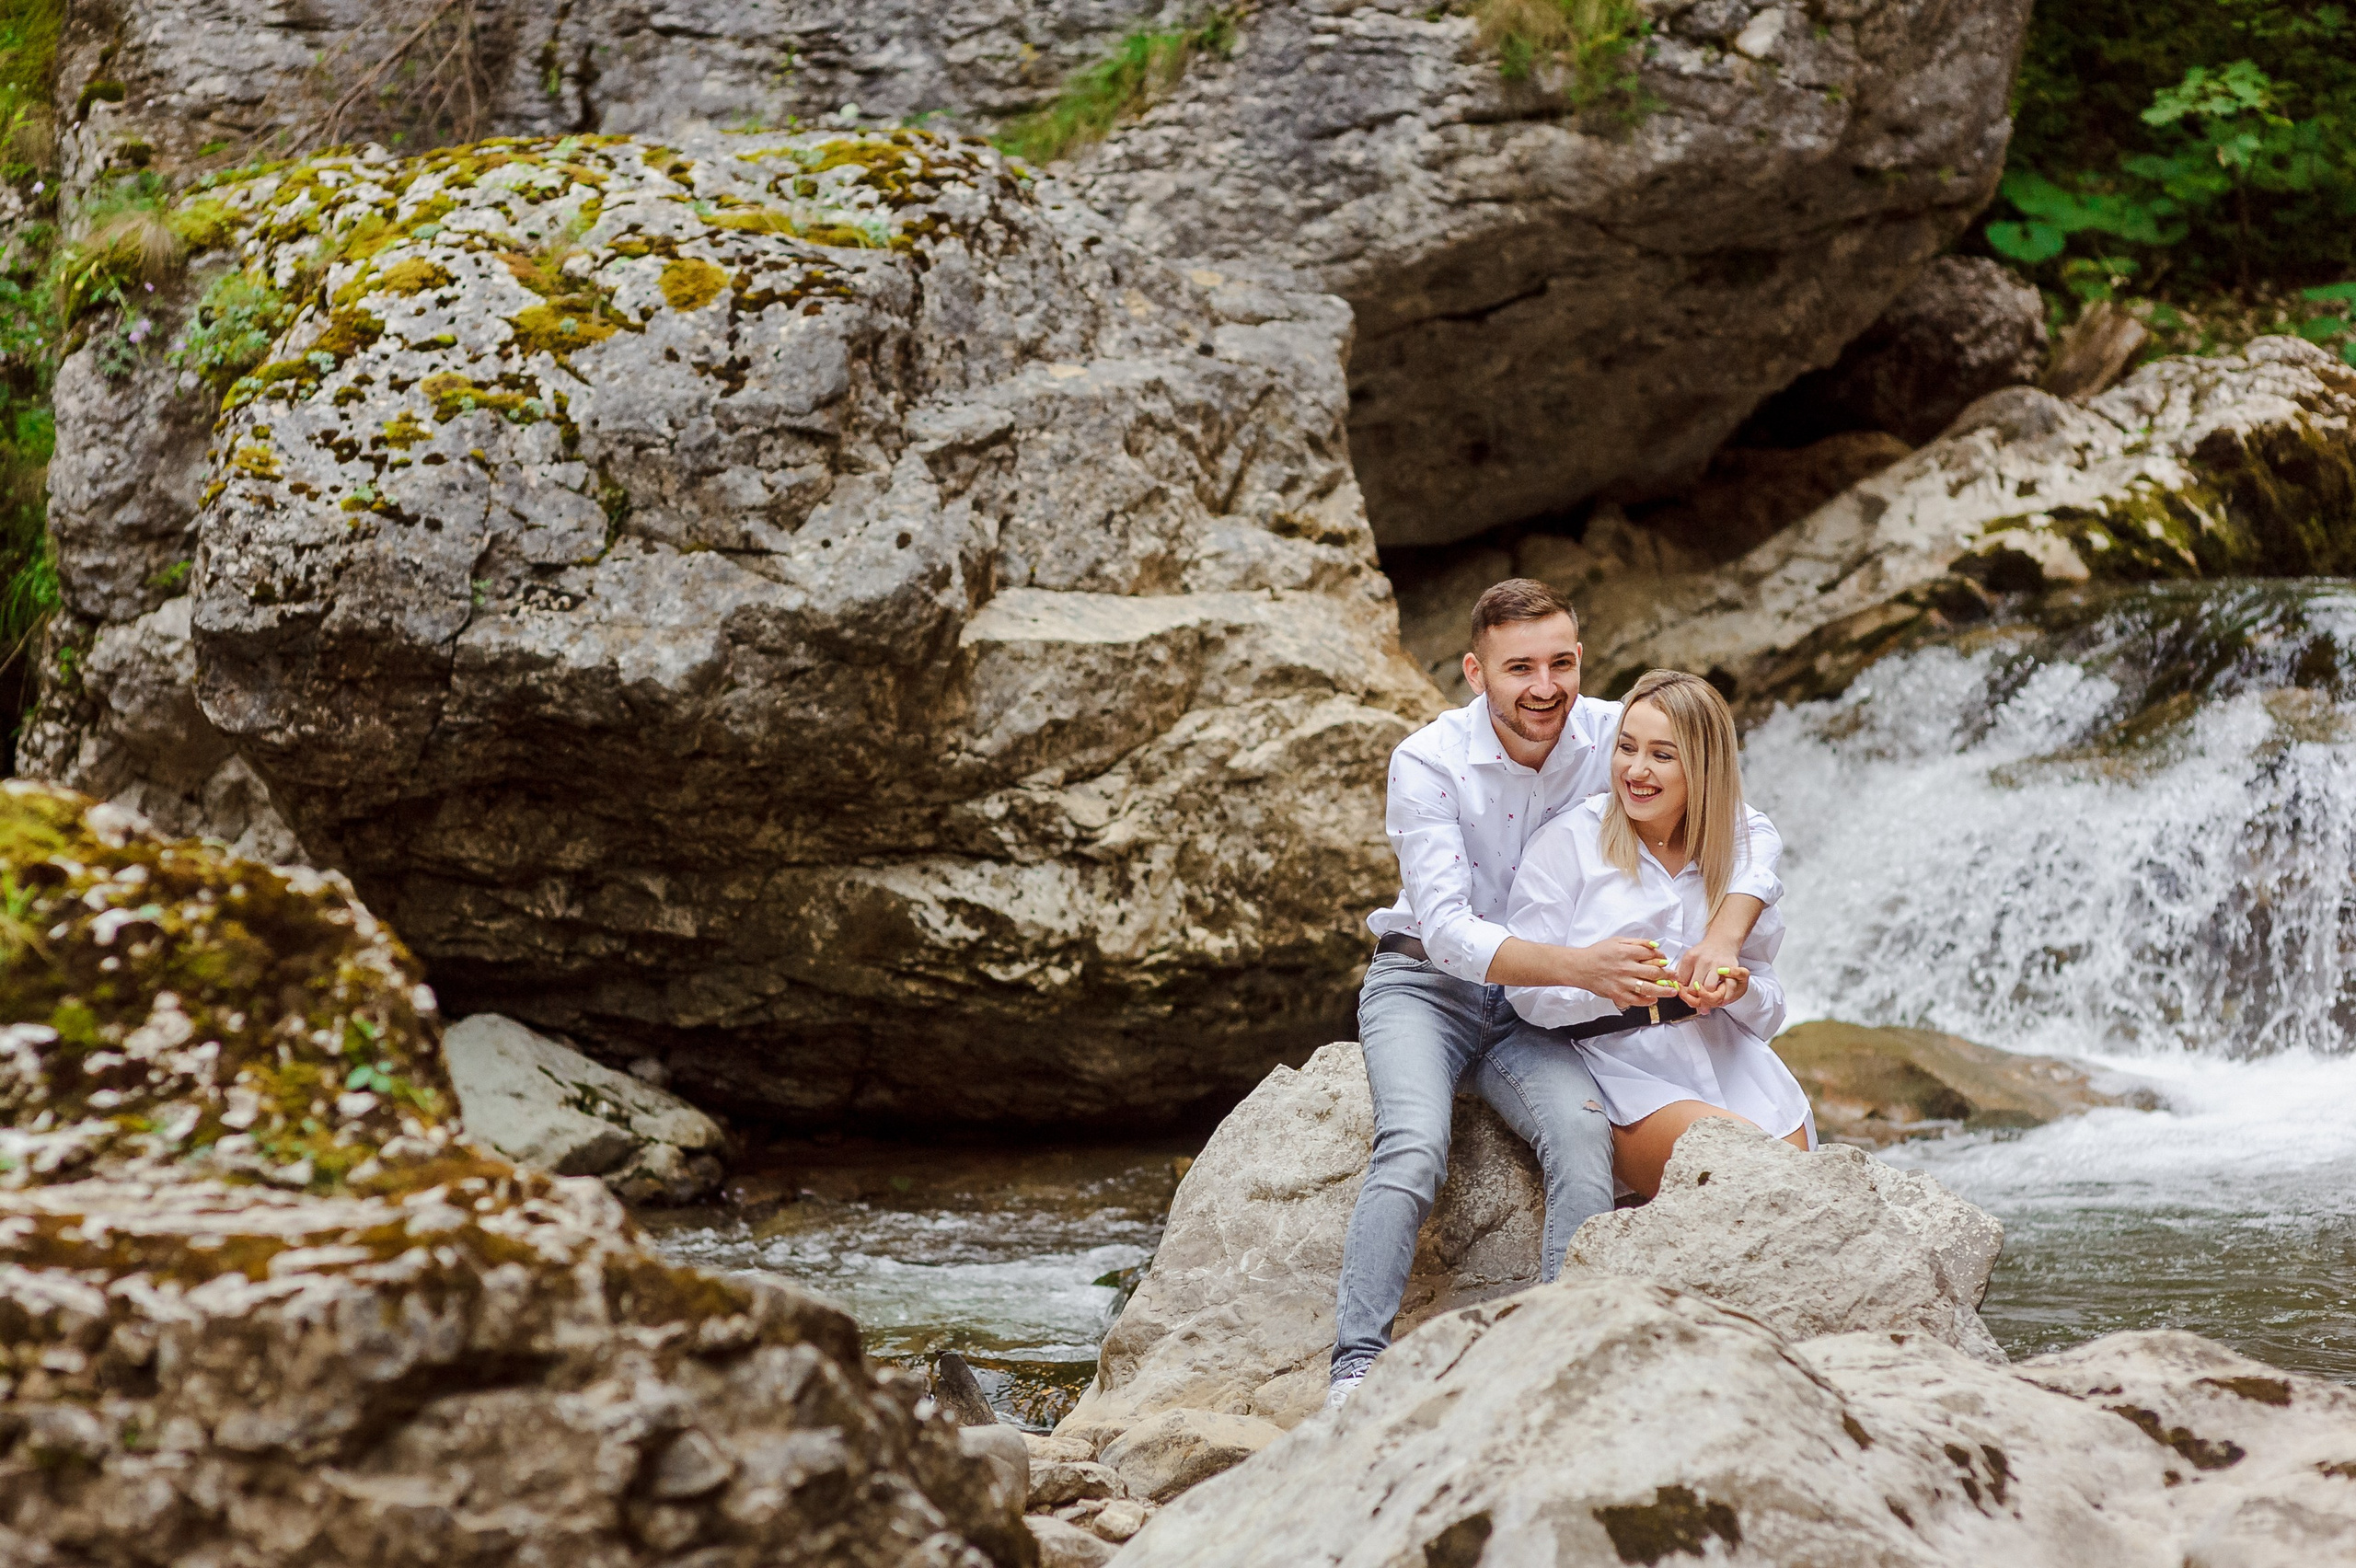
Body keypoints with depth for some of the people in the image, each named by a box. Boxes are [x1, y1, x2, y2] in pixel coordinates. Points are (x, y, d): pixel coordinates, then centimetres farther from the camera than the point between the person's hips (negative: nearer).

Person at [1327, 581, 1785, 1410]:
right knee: (1414, 1149, -30)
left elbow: (1753, 835, -10)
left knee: (1583, 1132, -27)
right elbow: (1446, 929, -25)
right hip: (1425, 984, -2)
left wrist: (1723, 938, -31)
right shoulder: (1428, 762, -17)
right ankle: (1355, 1372, -31)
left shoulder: (1610, 737, -9)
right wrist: (1580, 966, -40)